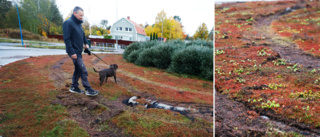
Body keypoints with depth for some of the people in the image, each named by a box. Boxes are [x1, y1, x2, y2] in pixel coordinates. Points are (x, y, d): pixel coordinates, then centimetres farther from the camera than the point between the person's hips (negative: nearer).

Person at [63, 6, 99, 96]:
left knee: (78, 69, 15)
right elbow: (66, 39, -18)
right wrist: (72, 52, -22)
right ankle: (88, 90, 0)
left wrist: (86, 43, 9)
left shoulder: (79, 24, 15)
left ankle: (74, 87, 28)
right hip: (74, 52, -9)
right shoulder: (68, 23, -13)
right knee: (83, 70, -8)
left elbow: (83, 35, 26)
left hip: (78, 51, 9)